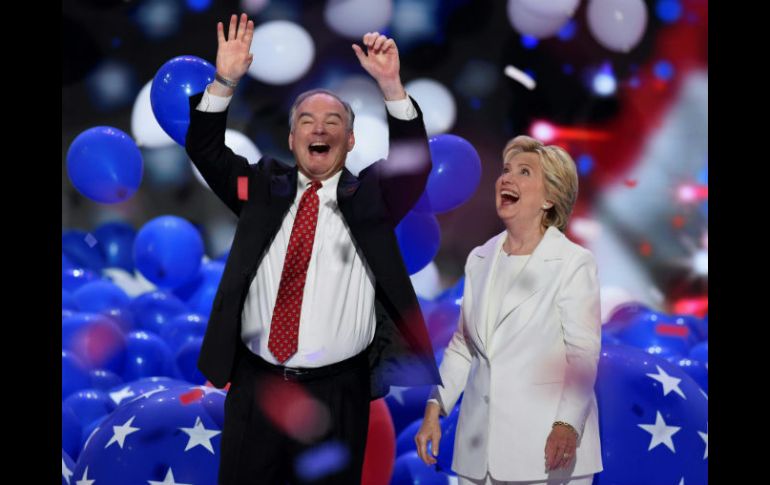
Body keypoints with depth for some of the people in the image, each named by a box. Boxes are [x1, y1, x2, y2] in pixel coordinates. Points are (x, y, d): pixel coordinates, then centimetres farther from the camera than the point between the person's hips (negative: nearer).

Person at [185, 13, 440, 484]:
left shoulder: (369, 197, 3)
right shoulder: (264, 186, 10)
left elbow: (413, 162, -12)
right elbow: (205, 149, 4)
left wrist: (392, 86, -25)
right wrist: (225, 82, -11)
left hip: (336, 392, -2)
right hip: (255, 383, 2)